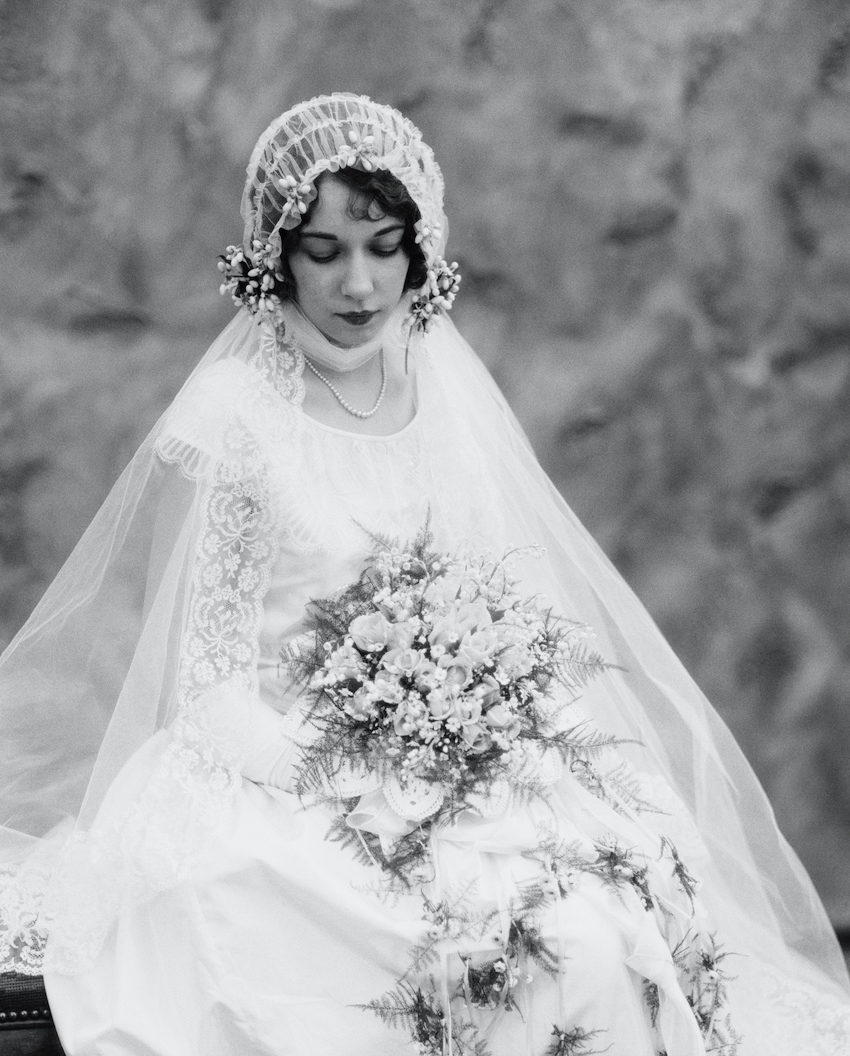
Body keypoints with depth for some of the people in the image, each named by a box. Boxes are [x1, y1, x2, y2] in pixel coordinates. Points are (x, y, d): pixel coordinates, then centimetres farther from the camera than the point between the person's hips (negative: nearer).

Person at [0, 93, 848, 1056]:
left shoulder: (451, 397, 10)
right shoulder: (226, 422, -4)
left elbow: (535, 609, 16)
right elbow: (202, 679, -2)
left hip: (471, 765, 5)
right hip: (289, 789, -4)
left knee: (625, 946, -24)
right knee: (562, 959, -29)